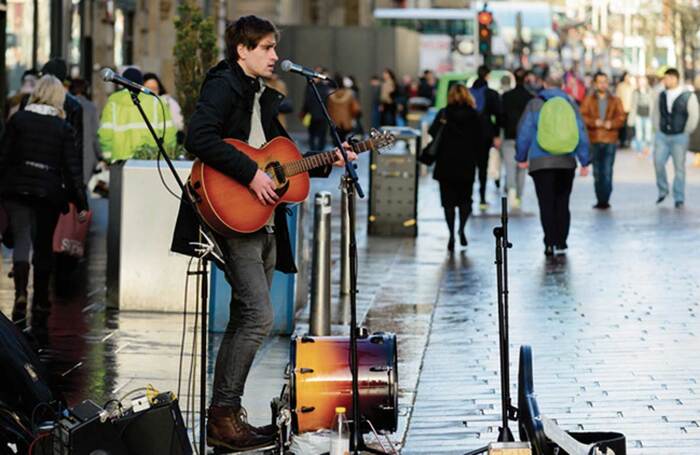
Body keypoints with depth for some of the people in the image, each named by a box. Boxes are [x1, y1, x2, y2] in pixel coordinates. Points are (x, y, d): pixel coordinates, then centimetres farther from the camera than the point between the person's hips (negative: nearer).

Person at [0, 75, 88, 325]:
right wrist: (81, 203, 1)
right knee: (43, 246, 12)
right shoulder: (64, 128, -2)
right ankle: (40, 303, 18)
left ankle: (20, 292, -25)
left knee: (22, 241, -1)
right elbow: (72, 167, -3)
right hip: (49, 192, 0)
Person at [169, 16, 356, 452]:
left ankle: (226, 416, 17)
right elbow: (199, 137, -23)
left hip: (264, 223, 10)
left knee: (245, 321, 11)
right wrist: (251, 173, -24)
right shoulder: (223, 85, -8)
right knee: (259, 316, -15)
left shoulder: (265, 98, 20)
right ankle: (223, 417, -10)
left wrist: (326, 163, 14)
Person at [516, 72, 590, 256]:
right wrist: (584, 162, 9)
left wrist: (521, 157, 12)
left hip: (541, 163, -2)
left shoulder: (535, 105, 0)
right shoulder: (570, 104, 5)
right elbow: (581, 134, 5)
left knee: (546, 204, -1)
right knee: (562, 203, 11)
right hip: (566, 162, 2)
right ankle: (561, 243, 10)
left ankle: (550, 243, -10)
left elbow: (524, 133, 1)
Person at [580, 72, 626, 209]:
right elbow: (583, 116, -1)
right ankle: (600, 200, 12)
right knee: (597, 172, 5)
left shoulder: (615, 101, 10)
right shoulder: (588, 100, 9)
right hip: (594, 140, 1)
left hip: (610, 140, -1)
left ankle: (605, 200, -9)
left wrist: (612, 124, -16)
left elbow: (621, 118, 3)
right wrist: (594, 122, -18)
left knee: (607, 171, -10)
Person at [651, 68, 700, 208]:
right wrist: (658, 129, 9)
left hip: (679, 137, -3)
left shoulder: (688, 96, -6)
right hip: (662, 136, 4)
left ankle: (679, 199, 7)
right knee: (658, 162, -7)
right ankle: (663, 190, 13)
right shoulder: (661, 96, 6)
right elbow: (655, 113, 17)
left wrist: (685, 133, -2)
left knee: (679, 167, 0)